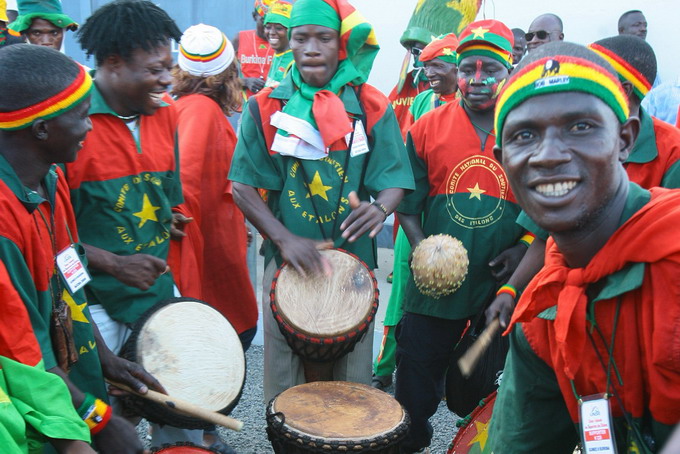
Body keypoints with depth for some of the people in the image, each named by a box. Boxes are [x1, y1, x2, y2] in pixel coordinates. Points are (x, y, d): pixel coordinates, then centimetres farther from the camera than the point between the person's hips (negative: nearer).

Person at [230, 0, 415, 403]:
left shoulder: (372, 108, 2)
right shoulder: (267, 107, 1)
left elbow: (394, 180, 0)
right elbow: (244, 186, -2)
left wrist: (380, 208, -25)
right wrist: (284, 238, -17)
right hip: (287, 261, 0)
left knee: (352, 376, 11)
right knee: (284, 378, 10)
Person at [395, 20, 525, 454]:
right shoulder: (427, 129, 0)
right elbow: (408, 205, 3)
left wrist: (522, 249, -10)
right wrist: (421, 250, -11)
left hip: (502, 284, 0)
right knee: (416, 383, 11)